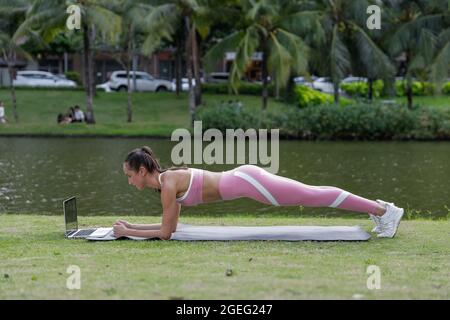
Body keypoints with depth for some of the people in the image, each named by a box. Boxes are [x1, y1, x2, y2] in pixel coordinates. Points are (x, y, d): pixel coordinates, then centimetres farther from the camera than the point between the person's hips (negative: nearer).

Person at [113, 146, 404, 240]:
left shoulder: (167, 183, -13)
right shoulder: (168, 179, 14)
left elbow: (165, 233, -14)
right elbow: (171, 226, 21)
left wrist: (127, 233, -6)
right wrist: (133, 226, 17)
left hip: (248, 182, -8)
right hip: (245, 178, 8)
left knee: (315, 196, -4)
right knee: (311, 196, 15)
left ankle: (383, 210, 0)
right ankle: (377, 206, 23)